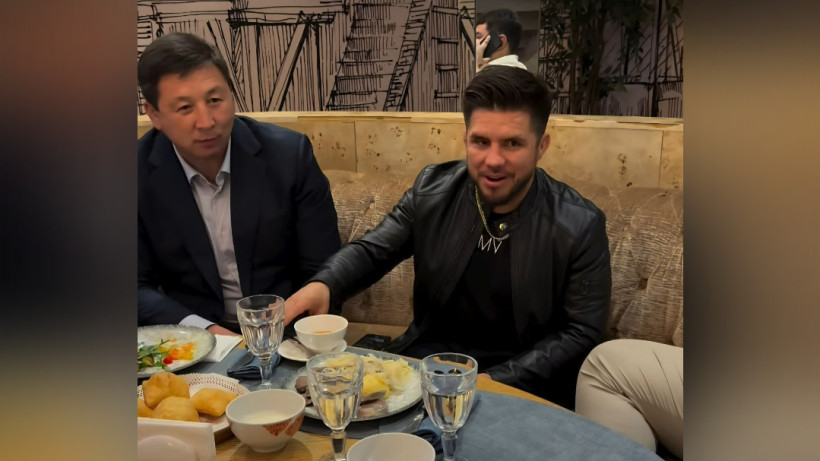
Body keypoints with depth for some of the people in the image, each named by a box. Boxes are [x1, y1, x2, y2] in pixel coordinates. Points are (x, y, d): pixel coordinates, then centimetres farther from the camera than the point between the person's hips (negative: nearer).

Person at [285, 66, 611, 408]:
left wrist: (492, 383, -17)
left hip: (521, 383, -3)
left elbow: (581, 331, -8)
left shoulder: (581, 225, -13)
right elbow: (372, 250, 4)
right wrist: (322, 286, -19)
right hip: (431, 354, 4)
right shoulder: (433, 188, -4)